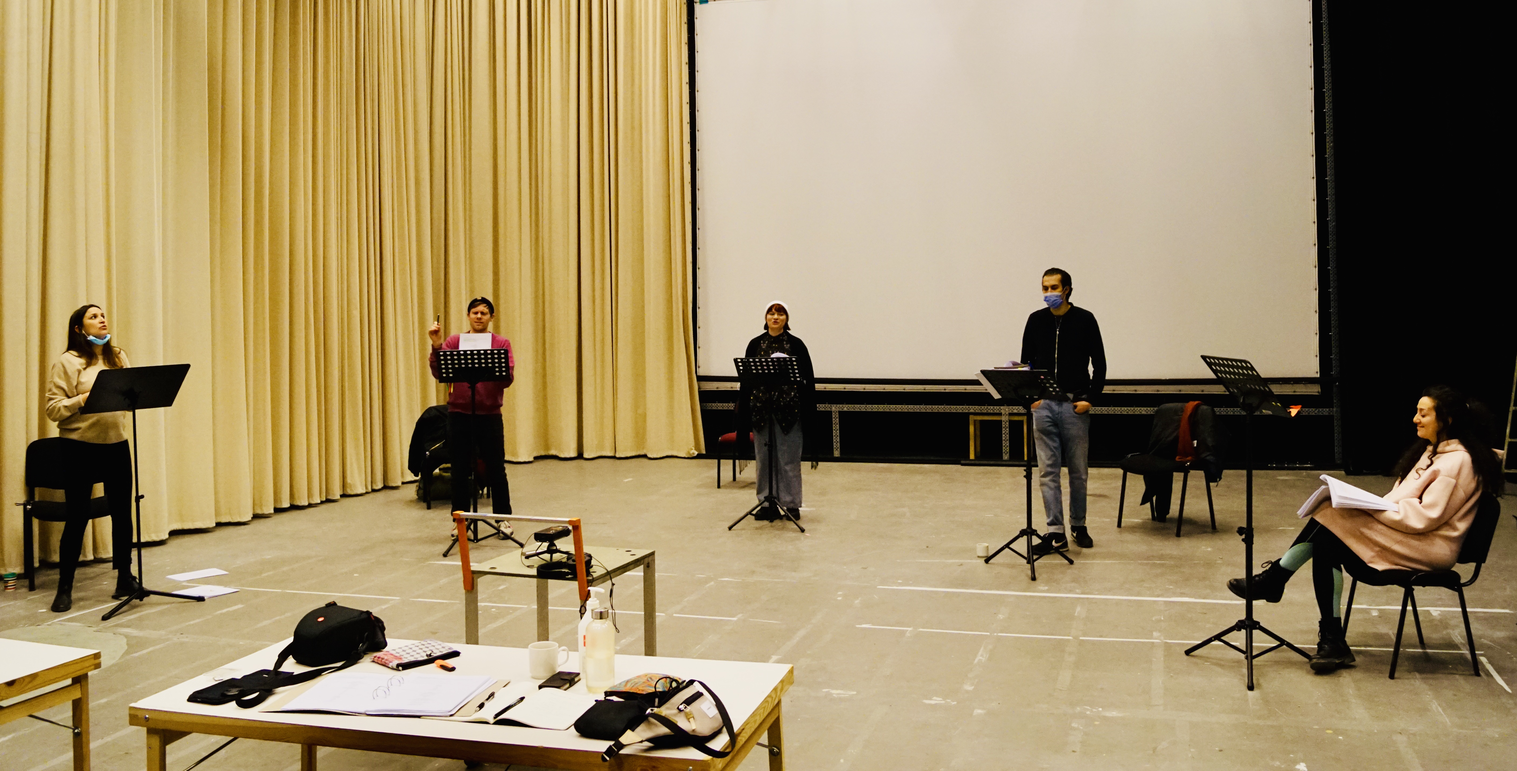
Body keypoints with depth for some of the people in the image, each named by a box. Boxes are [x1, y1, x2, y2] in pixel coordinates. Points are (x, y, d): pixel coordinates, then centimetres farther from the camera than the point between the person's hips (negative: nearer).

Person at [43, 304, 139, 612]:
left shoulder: (118, 358, 11)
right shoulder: (68, 362, -5)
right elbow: (52, 409, -8)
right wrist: (85, 398, -22)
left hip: (116, 444, 4)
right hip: (81, 448, -4)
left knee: (122, 512, 8)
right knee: (77, 517, 0)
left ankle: (125, 577, 21)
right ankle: (64, 589, 11)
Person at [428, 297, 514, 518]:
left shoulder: (501, 344, 2)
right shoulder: (453, 342, 5)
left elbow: (508, 379, -7)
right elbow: (439, 373, -6)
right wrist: (436, 346, -17)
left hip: (490, 415, -1)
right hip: (459, 415, 1)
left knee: (496, 471, 5)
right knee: (460, 472, 6)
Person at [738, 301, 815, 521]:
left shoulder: (796, 344, 0)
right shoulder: (755, 344, 7)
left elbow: (808, 378, 0)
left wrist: (808, 409, -6)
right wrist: (744, 410, 4)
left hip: (788, 408, -3)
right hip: (761, 407, 3)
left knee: (789, 457, 1)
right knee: (764, 457, 7)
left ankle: (792, 504, 10)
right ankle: (767, 504, 15)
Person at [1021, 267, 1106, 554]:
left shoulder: (1084, 320, -2)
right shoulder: (1036, 320, 6)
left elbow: (1099, 363, 0)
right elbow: (1026, 361, 11)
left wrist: (1090, 398, -8)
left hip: (1075, 404, -2)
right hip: (1043, 404, 2)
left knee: (1078, 470, 8)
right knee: (1048, 471, 0)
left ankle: (1078, 526, 24)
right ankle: (1056, 533, 3)